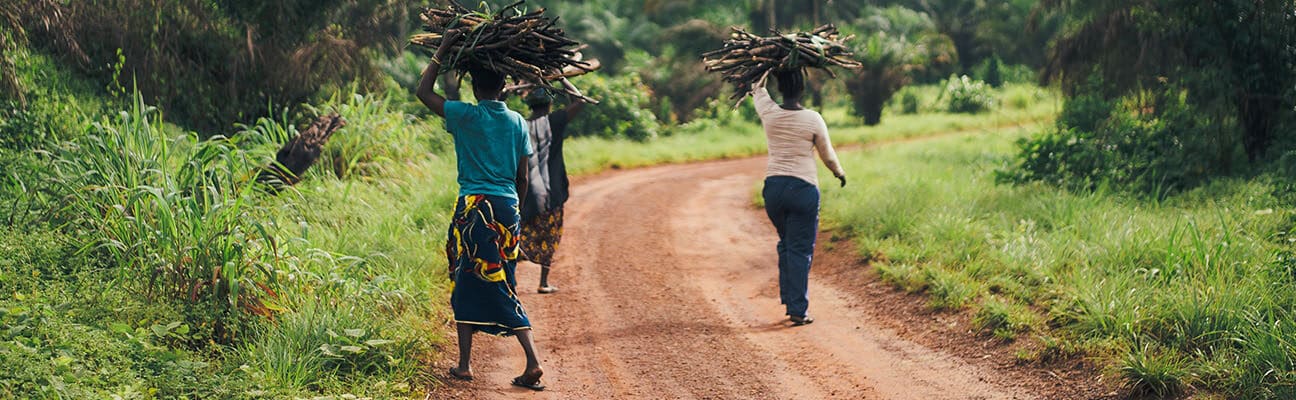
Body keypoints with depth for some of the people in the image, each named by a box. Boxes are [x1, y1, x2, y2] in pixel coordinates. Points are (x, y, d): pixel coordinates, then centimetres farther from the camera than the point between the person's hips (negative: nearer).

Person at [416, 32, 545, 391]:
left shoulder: (466, 116, -6)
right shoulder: (518, 123, 7)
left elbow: (424, 92, 5)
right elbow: (523, 178, 10)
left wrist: (441, 52, 8)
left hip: (475, 208, -4)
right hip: (507, 207, 4)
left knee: (467, 284, 6)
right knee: (502, 287, 8)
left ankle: (465, 364, 9)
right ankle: (532, 361, -3)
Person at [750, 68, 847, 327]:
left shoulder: (769, 113, -3)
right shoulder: (813, 120, -8)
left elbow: (758, 89, 21)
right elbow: (827, 155, 5)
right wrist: (839, 173, 25)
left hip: (773, 187, 3)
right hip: (803, 189, -3)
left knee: (786, 244, 21)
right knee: (801, 250, 2)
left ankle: (788, 299, 24)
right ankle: (798, 310, 0)